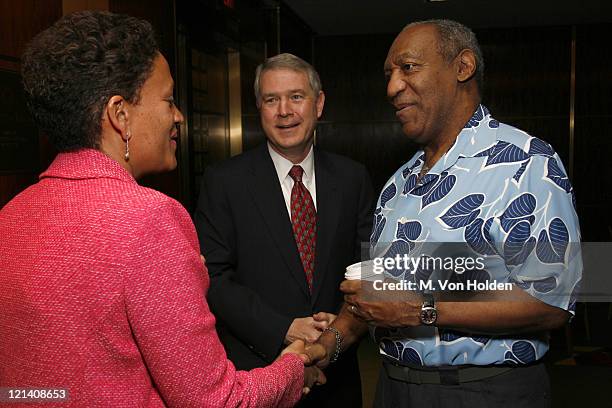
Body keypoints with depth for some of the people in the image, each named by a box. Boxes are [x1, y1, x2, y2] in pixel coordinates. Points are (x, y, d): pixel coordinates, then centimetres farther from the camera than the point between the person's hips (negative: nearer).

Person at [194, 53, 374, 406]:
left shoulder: (353, 178, 1)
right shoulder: (224, 182, -7)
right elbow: (214, 277, -10)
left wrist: (344, 320, -13)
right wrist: (283, 329, -18)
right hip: (255, 368, -2)